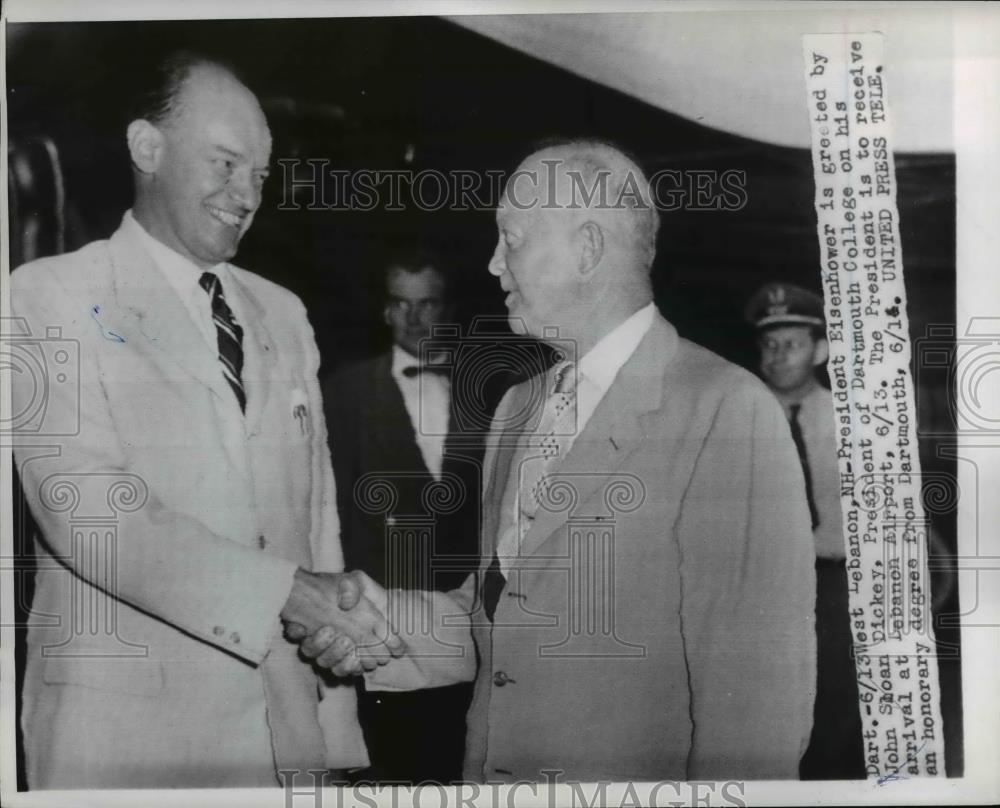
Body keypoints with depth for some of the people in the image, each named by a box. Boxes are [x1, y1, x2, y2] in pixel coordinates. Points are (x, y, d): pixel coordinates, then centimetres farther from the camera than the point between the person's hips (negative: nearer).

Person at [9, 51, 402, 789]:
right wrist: (281, 592, -22)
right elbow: (89, 507, -17)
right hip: (126, 721, -4)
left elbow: (316, 511, 10)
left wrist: (337, 628, 4)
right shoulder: (52, 296, -5)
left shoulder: (283, 314, 12)